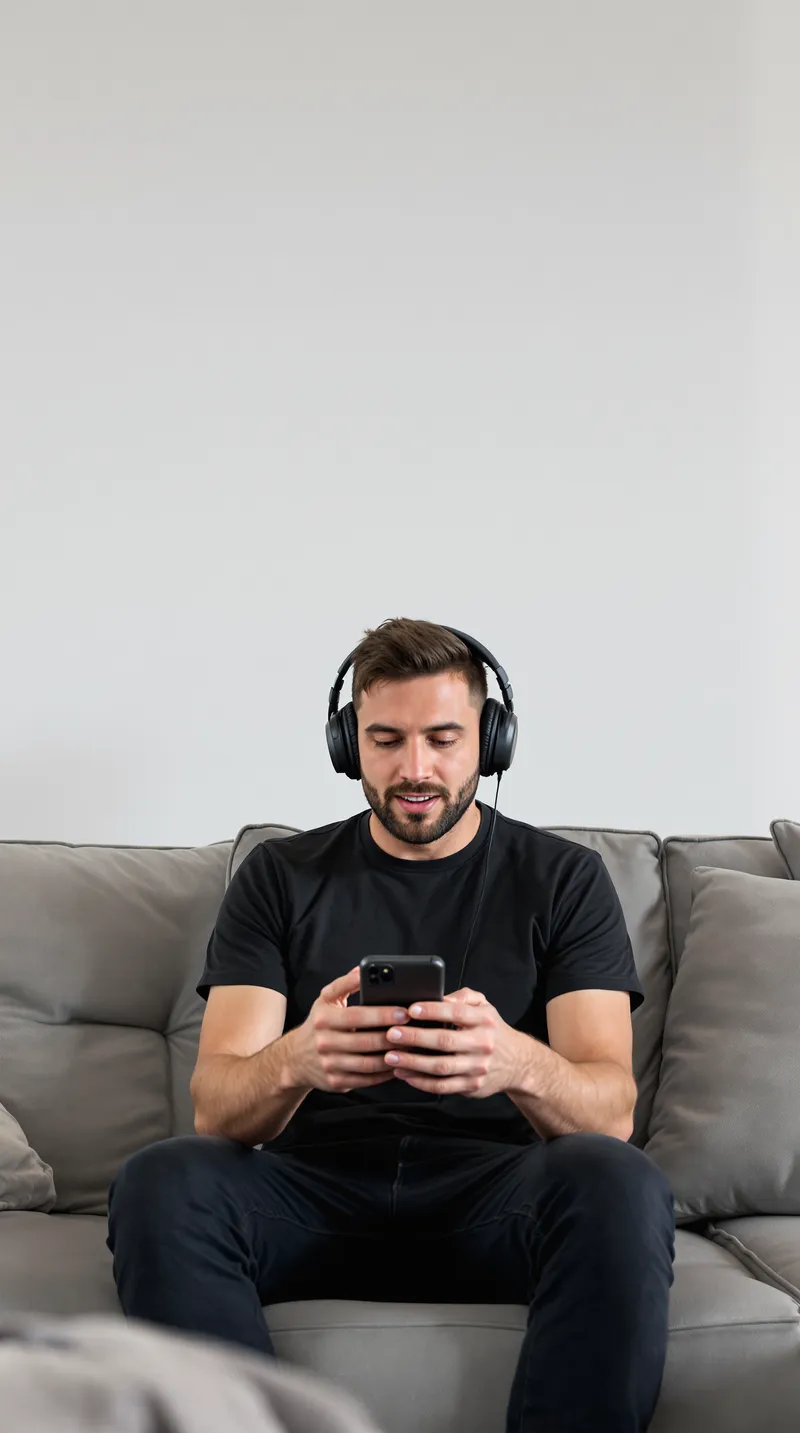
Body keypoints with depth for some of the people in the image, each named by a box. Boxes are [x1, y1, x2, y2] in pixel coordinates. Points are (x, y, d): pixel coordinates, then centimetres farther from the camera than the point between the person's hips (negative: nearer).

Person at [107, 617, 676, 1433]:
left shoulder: (564, 879, 10)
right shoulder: (280, 877, 13)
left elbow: (611, 1113, -3)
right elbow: (215, 1111, 1)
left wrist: (520, 1065, -28)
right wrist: (294, 1062, -25)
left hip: (490, 1190, -1)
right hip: (319, 1184, 1)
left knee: (617, 1183, -35)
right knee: (160, 1183, -31)